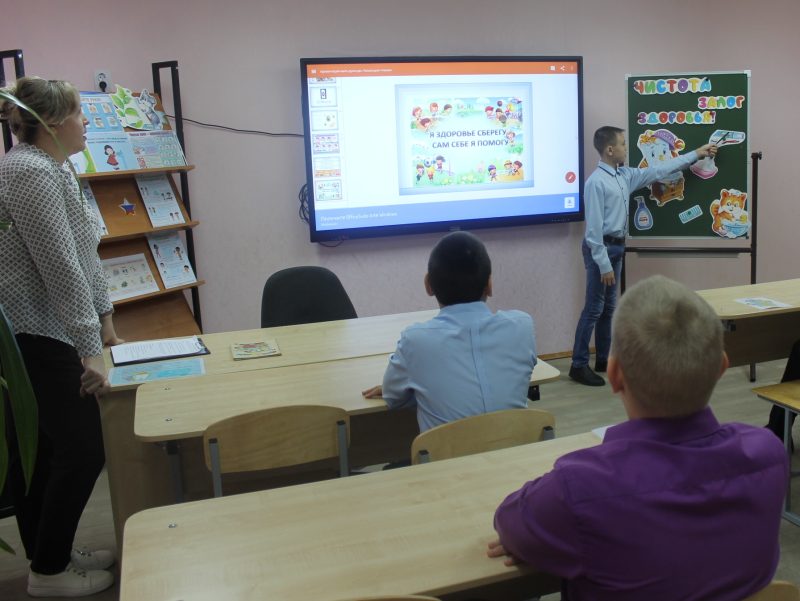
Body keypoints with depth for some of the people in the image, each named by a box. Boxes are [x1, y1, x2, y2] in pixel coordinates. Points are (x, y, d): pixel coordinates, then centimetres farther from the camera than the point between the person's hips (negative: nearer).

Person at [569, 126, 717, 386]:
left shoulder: (625, 176, 8)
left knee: (608, 308, 14)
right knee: (593, 309, -7)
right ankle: (578, 365, 0)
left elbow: (658, 171, 19)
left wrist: (696, 154, 23)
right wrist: (604, 264, -21)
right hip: (600, 248, -9)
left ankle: (602, 359, 23)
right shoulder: (596, 182, -18)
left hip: (617, 247, 9)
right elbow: (594, 227, -20)